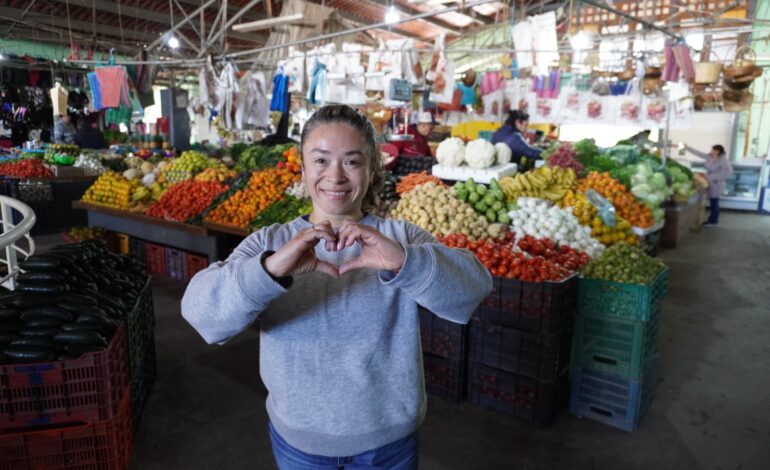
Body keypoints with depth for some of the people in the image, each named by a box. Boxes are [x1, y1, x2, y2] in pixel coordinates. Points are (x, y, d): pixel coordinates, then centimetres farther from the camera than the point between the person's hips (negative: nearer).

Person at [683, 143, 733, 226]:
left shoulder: (723, 160, -18)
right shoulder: (709, 157, 4)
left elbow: (729, 171, -27)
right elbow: (698, 153, 10)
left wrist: (716, 178, -25)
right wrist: (687, 147, 9)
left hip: (716, 185, -7)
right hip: (709, 183, 7)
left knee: (714, 202, 0)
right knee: (712, 202, 14)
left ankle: (713, 221, 9)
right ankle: (712, 220, 23)